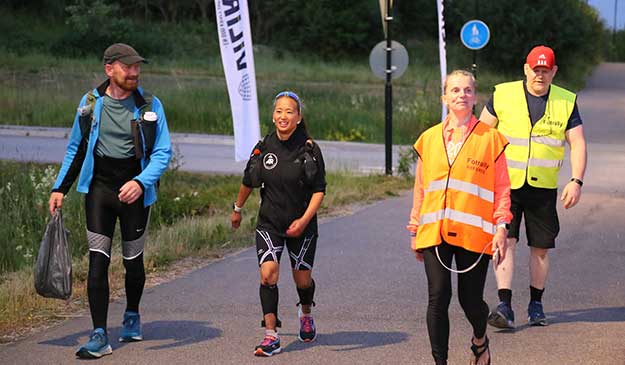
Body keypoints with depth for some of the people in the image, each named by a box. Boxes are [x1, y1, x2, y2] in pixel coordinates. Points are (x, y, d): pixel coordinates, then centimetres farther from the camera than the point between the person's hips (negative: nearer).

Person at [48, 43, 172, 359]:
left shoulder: (150, 105, -3)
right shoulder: (90, 102, 3)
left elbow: (162, 153, -5)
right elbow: (76, 148, 13)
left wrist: (141, 182, -22)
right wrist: (60, 188, 8)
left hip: (134, 190, -1)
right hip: (99, 187, 1)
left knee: (133, 260, 10)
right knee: (98, 261, -7)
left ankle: (132, 316, 37)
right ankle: (99, 336, -7)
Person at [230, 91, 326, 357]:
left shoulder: (309, 149, -10)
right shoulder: (264, 147, -3)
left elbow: (319, 190, -7)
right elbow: (249, 181, 14)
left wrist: (304, 220, -19)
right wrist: (237, 209, 25)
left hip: (302, 225, -1)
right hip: (269, 222, 1)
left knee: (302, 279, 8)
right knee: (268, 273, -15)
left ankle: (306, 315, 43)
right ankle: (271, 336, -12)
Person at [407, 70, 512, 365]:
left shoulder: (490, 138, 3)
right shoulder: (429, 139, 11)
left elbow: (501, 187, 3)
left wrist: (501, 227, -6)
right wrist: (415, 231, 15)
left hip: (474, 232, -2)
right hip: (435, 231, 2)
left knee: (470, 299, 3)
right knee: (438, 298, -4)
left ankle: (480, 340, 35)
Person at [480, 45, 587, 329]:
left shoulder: (566, 102, 4)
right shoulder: (503, 95, 1)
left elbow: (578, 143, 3)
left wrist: (576, 181, -9)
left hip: (544, 187, 1)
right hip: (505, 183, -1)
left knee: (541, 247, 7)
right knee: (505, 241, -13)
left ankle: (536, 305, 22)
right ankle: (505, 306, -16)